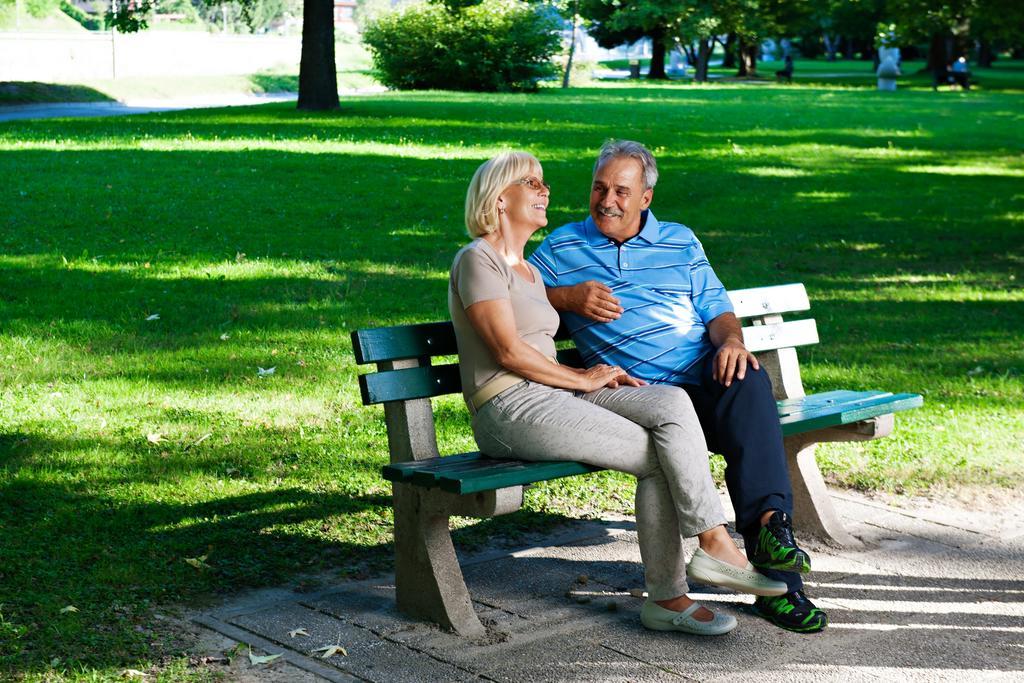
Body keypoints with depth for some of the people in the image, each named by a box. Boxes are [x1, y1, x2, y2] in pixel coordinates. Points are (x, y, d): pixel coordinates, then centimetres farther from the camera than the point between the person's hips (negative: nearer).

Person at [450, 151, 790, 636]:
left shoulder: (528, 270, 25)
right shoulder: (478, 260, -4)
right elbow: (507, 351, -13)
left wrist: (601, 375, 5)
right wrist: (583, 379, -7)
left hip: (551, 397, 8)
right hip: (510, 410, -8)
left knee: (670, 402, -14)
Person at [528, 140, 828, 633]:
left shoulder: (680, 241, 23)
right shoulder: (561, 247, 18)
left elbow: (716, 310, 17)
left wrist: (731, 340, -7)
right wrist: (567, 296, -3)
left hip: (703, 376, 2)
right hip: (635, 391, -2)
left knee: (749, 381, -34)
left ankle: (768, 522, -43)